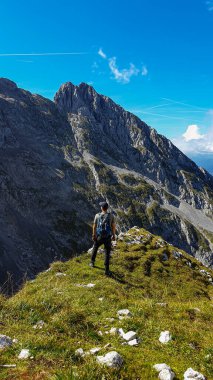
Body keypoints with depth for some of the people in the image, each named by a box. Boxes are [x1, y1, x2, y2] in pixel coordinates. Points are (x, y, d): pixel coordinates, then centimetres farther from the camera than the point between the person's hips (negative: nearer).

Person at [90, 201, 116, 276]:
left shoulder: (97, 215, -8)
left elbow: (94, 226, -2)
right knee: (107, 253, 8)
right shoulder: (111, 215, -9)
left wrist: (93, 235, 10)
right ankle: (107, 270, 8)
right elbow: (113, 226, -5)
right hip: (108, 237, -1)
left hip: (99, 237, 1)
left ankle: (92, 262, 44)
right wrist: (114, 235, 9)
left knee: (95, 248, 28)